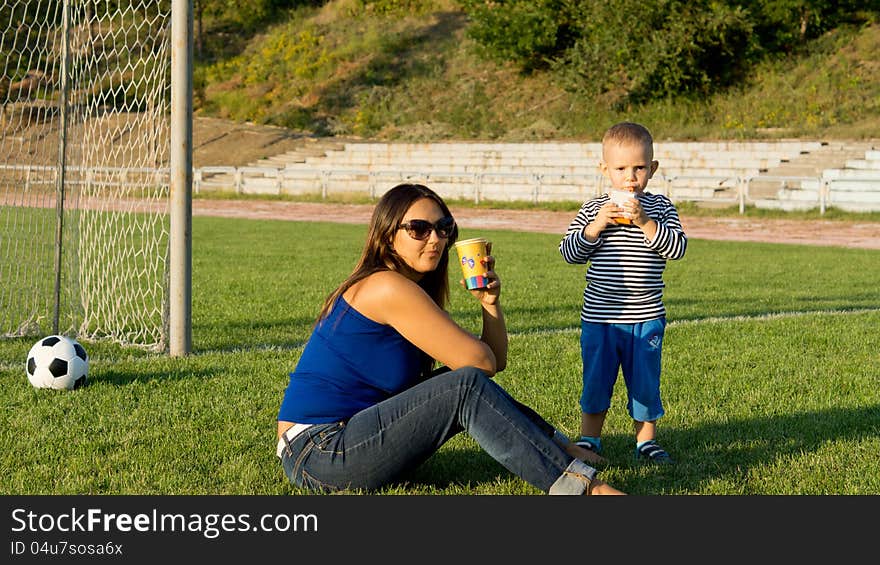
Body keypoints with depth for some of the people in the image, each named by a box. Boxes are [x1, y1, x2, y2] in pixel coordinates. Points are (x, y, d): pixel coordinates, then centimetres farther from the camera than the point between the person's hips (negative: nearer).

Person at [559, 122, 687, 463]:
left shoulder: (660, 207, 2)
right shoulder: (593, 209, 2)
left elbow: (677, 248, -10)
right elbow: (570, 253, -2)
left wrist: (645, 222, -21)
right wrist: (596, 225, -16)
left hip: (646, 318, 0)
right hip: (599, 317, 0)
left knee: (645, 382, 7)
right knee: (595, 381, 8)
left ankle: (646, 441, 22)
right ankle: (589, 439, 23)